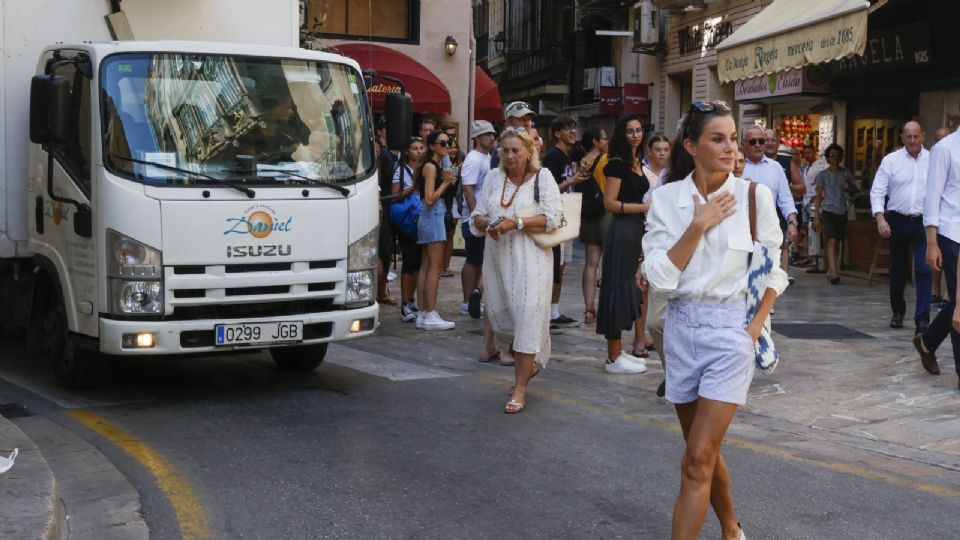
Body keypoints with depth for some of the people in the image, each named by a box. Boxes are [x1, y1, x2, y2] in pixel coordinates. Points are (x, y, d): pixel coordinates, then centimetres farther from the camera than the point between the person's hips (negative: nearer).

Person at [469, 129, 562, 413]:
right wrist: (488, 224, -11)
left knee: (527, 320, -8)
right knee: (502, 318, 10)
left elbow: (551, 219, -10)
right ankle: (527, 365, 37)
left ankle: (520, 389, -3)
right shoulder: (493, 177, 11)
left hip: (531, 259, -5)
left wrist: (516, 223, -18)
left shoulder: (542, 177, -1)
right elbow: (476, 218, 12)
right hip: (498, 257, 5)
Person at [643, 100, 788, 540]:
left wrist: (757, 324, -4)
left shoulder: (754, 195, -6)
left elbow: (772, 271, 5)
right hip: (681, 327, 3)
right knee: (703, 450, 17)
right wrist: (698, 225, -16)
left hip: (729, 329, -3)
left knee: (698, 460, -9)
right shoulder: (666, 198, -3)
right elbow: (660, 278, -11)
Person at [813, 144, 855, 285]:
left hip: (842, 211, 4)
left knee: (837, 242, 7)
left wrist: (848, 187, -6)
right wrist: (816, 216, -2)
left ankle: (830, 270, 18)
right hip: (828, 211, -4)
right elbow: (819, 196, 3)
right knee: (832, 241, -16)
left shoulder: (846, 173, 9)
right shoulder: (823, 175, 2)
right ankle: (833, 272, -25)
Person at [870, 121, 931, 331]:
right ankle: (897, 312, 31)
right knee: (897, 269, 13)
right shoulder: (891, 160, 0)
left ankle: (922, 319, -8)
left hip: (924, 222, -1)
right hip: (898, 221, 1)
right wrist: (880, 218, -14)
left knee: (923, 270, -10)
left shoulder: (933, 160, 1)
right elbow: (877, 191, -2)